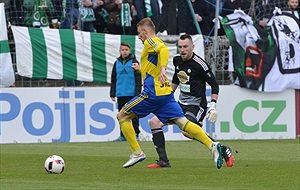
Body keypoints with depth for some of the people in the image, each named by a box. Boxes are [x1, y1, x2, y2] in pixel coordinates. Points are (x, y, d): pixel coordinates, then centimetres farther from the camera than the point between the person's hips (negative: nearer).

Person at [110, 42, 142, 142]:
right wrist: (112, 94, 10)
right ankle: (123, 135, 13)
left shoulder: (133, 62, -2)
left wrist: (137, 93, -11)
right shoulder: (117, 63, 11)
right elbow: (113, 80, 15)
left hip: (132, 94, -4)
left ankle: (136, 134, 3)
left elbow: (138, 79, -5)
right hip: (120, 95, 5)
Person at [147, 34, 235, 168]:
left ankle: (223, 150, -15)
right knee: (154, 122, -3)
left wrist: (213, 106, -18)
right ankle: (163, 161, -4)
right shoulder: (177, 60, 6)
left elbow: (214, 85, -10)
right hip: (181, 104, 8)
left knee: (187, 131, -30)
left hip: (196, 106, -8)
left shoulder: (199, 64, -16)